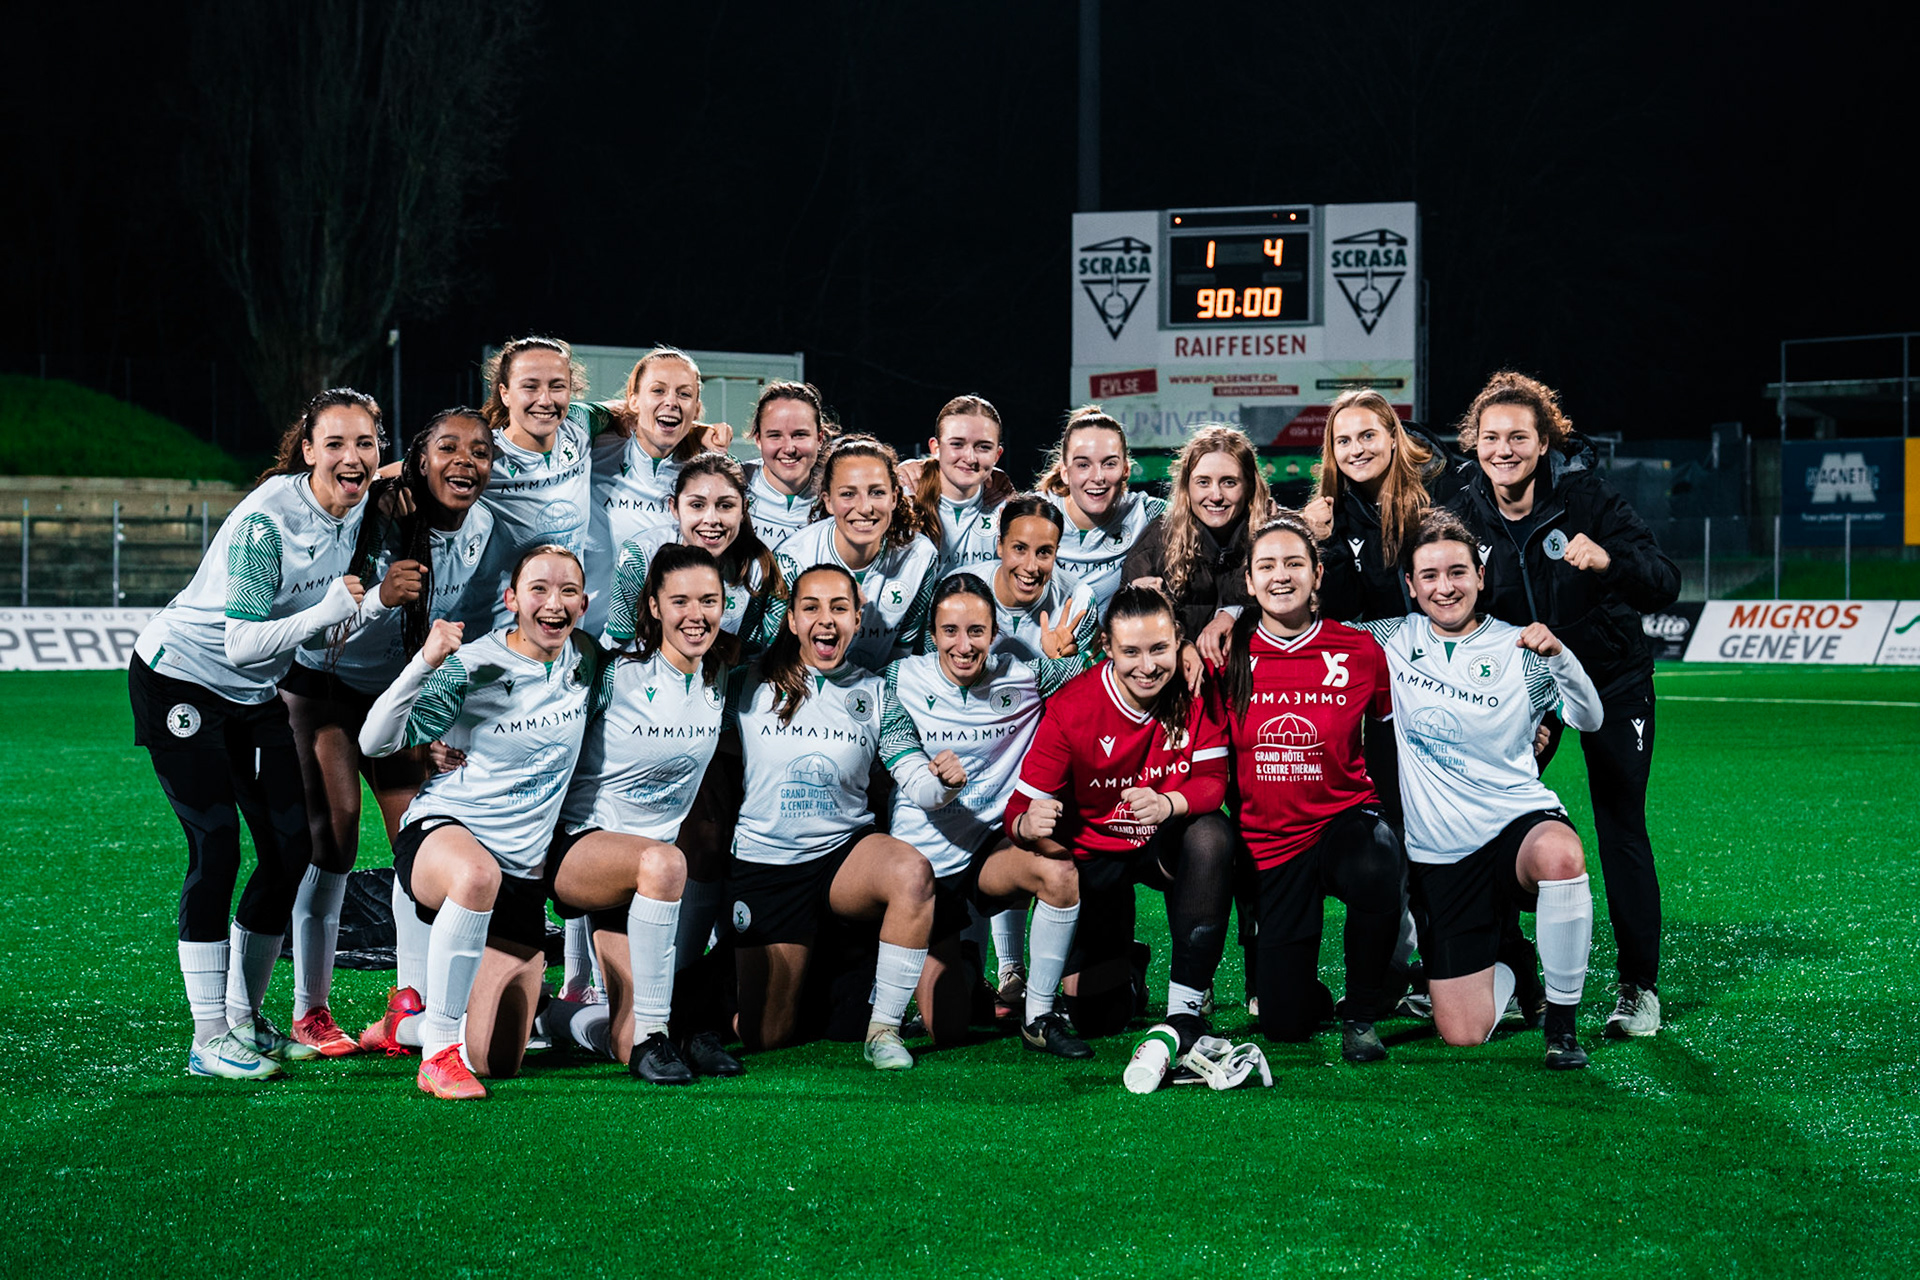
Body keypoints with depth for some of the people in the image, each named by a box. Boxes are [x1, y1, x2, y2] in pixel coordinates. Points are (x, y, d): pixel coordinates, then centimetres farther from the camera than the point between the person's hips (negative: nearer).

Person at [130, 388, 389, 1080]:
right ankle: (208, 1040, -6)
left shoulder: (356, 509, -4)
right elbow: (243, 642, -30)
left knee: (292, 846, 3)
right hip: (181, 679, -8)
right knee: (216, 847, -13)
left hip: (256, 691, 8)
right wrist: (329, 611, -40)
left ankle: (245, 1017, 16)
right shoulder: (266, 519, -28)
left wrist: (379, 600, -13)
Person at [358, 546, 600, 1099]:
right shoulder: (471, 668, -11)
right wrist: (424, 663, -30)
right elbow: (376, 741, -17)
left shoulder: (586, 663, 3)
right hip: (442, 833, -4)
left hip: (523, 869, 4)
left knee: (496, 1063, -3)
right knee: (478, 876, -45)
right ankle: (438, 1047, -32)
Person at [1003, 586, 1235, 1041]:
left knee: (1212, 834, -36)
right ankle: (1121, 962, 34)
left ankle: (1186, 1009, -27)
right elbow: (1021, 808, -19)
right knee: (1097, 1019, -8)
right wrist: (1028, 824, -45)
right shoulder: (1071, 709, -20)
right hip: (1093, 855, -1)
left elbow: (1213, 781, -18)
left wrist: (1168, 804, -41)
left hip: (1166, 847, 1)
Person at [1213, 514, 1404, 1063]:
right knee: (1286, 1023, -5)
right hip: (1269, 841, 1)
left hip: (1344, 818, -1)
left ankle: (1359, 1013, -13)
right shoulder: (1230, 657, -4)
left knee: (1377, 871, -40)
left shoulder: (1359, 652, -5)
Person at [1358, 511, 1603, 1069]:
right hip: (1438, 855, 2)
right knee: (1462, 1035, -7)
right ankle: (1505, 969, 31)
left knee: (1559, 855, -42)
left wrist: (1558, 655, -31)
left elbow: (1588, 719, -12)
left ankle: (1562, 1019, -19)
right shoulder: (1393, 640, 7)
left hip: (1518, 821, -2)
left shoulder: (1517, 651, -1)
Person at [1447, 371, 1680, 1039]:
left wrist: (1610, 560, -42)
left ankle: (1640, 988, 6)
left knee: (1621, 828, -4)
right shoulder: (1466, 515, -10)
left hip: (1611, 677, -3)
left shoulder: (1587, 497, -19)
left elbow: (1665, 585, -23)